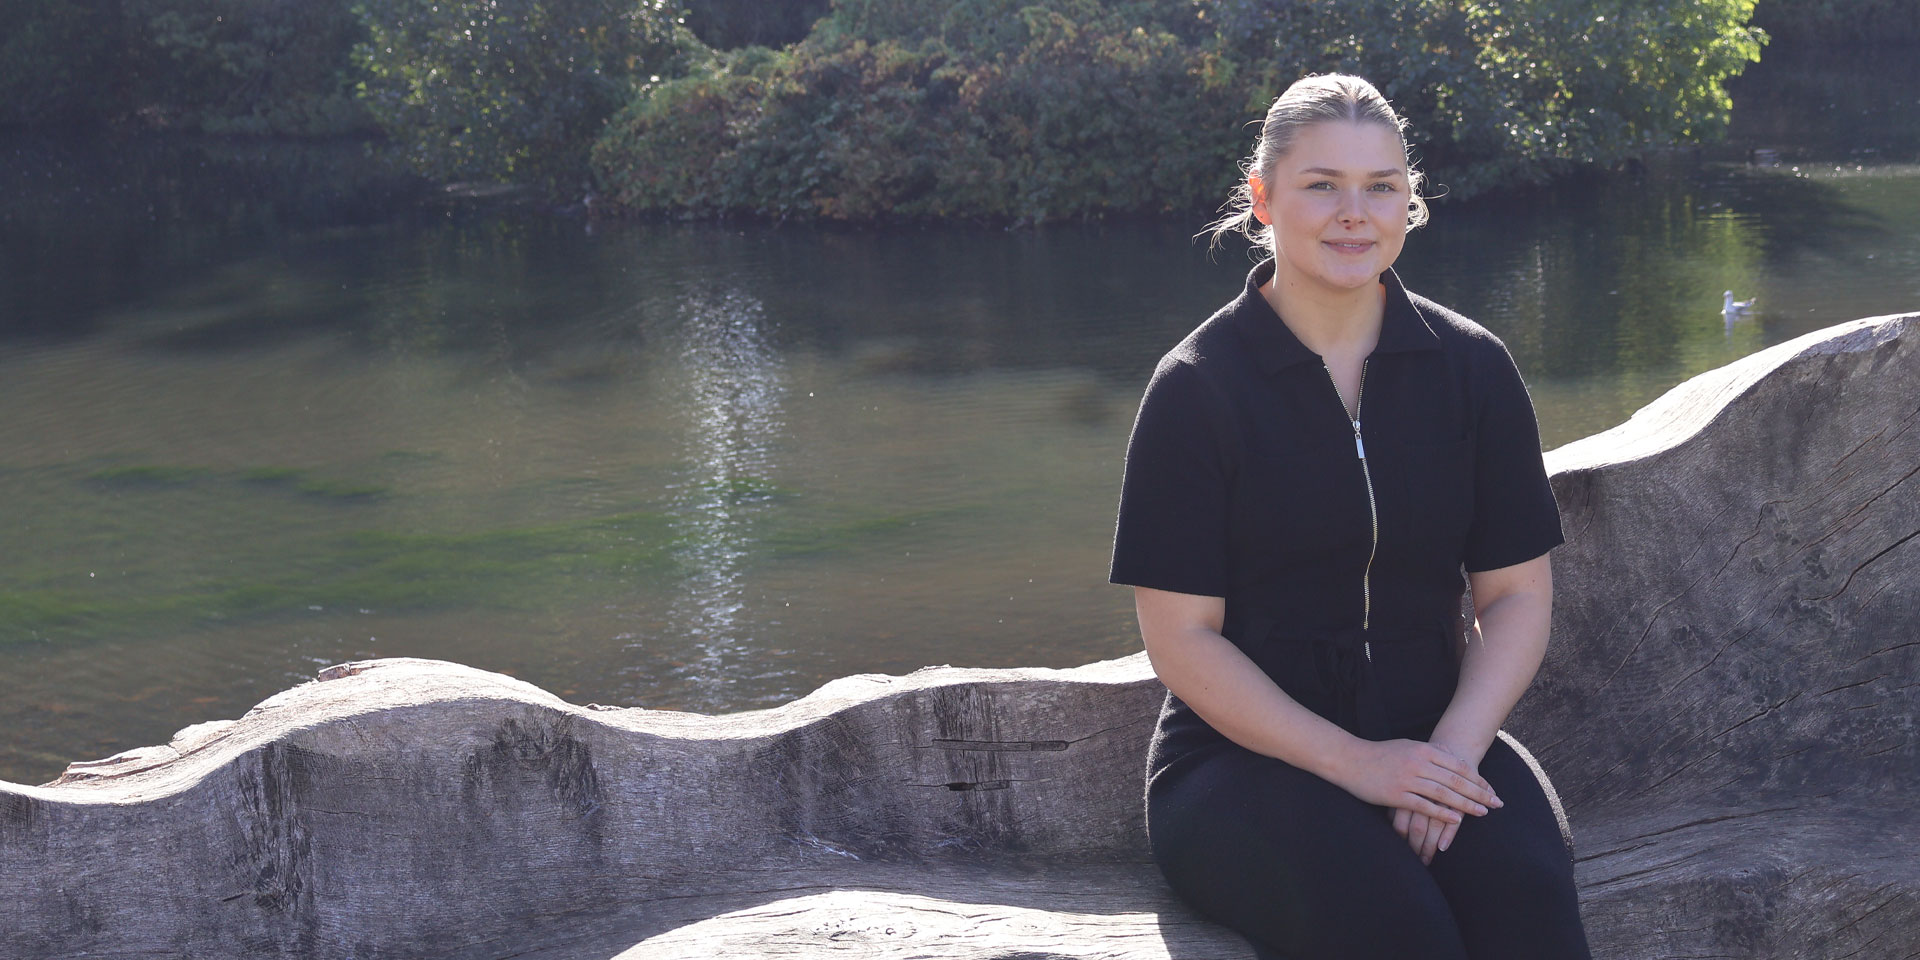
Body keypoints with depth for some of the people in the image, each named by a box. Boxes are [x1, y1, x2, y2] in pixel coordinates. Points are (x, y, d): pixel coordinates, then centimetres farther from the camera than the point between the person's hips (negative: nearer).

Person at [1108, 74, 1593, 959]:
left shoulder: (1471, 368, 7)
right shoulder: (1197, 388, -3)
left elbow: (1517, 591, 7)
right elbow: (1181, 637, -6)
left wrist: (1453, 748, -11)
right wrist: (1353, 763, -15)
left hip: (1436, 732, 3)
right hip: (1246, 753, -3)